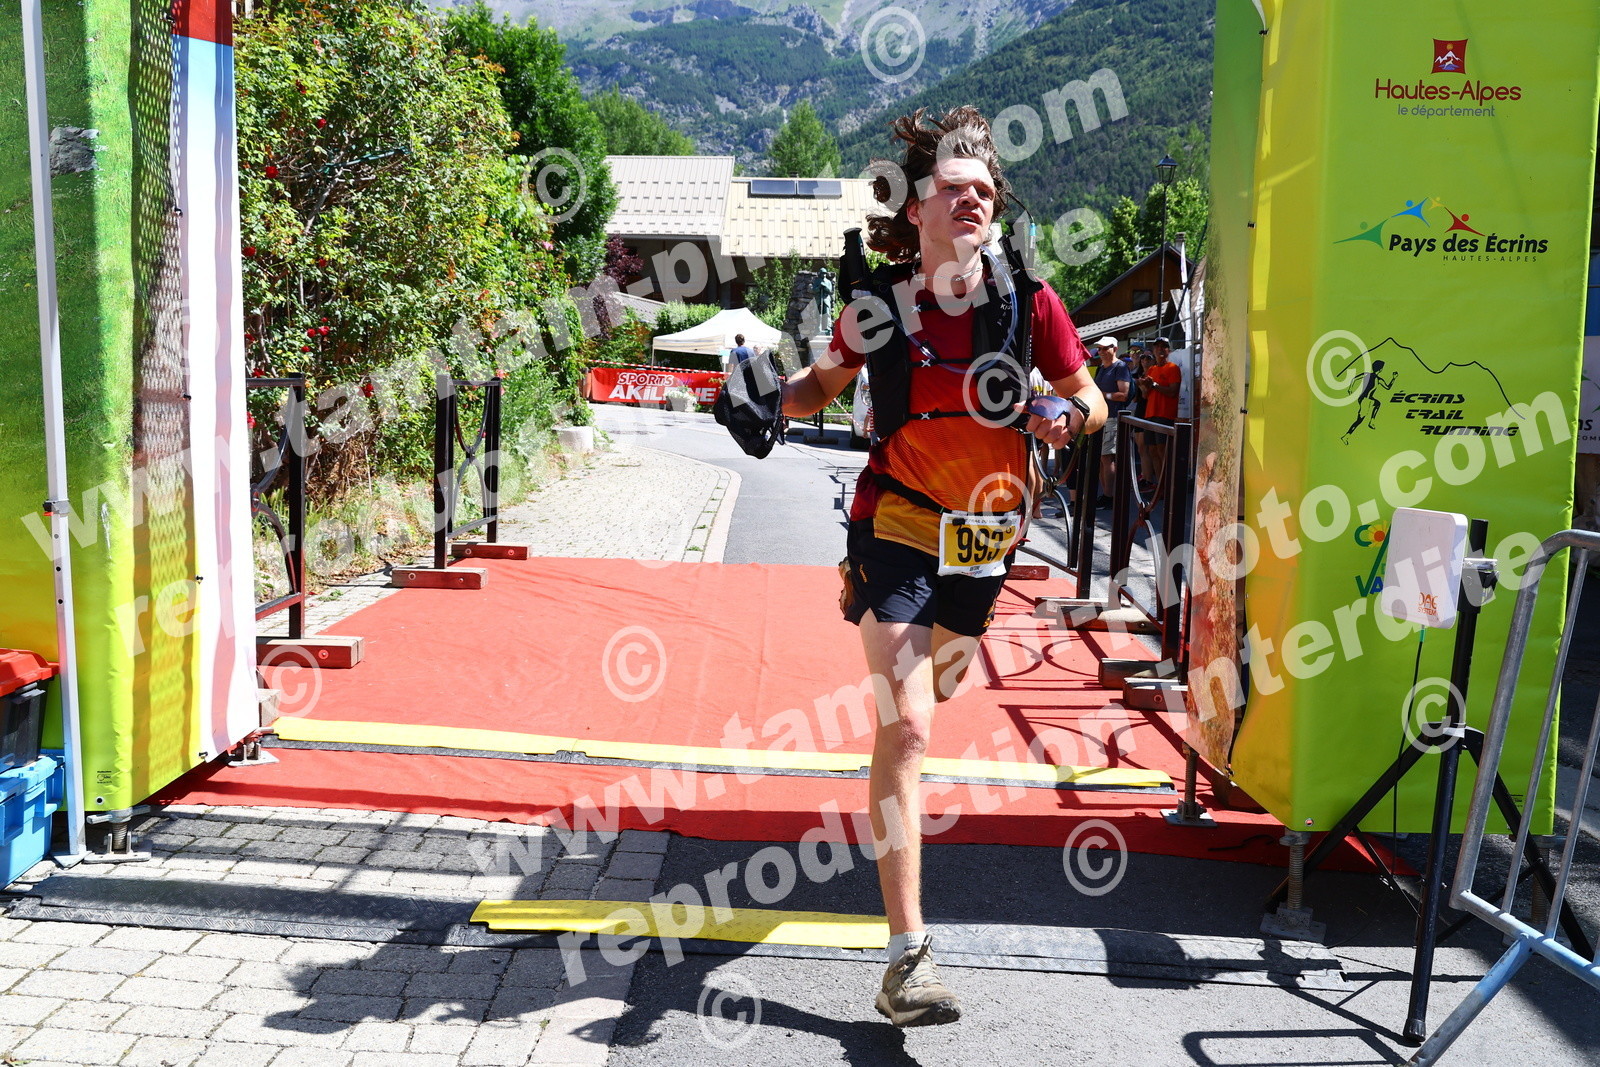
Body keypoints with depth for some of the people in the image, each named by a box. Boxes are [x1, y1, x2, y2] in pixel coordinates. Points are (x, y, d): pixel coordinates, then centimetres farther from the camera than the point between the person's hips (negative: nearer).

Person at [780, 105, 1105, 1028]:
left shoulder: (1028, 300, -7)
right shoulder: (881, 306, -8)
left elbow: (1089, 397, 4)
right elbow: (825, 384, 9)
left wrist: (1071, 413, -20)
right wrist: (772, 395, -12)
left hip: (984, 537, 3)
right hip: (897, 526, -3)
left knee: (928, 698, 23)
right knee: (906, 726, -15)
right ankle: (908, 955, -12)